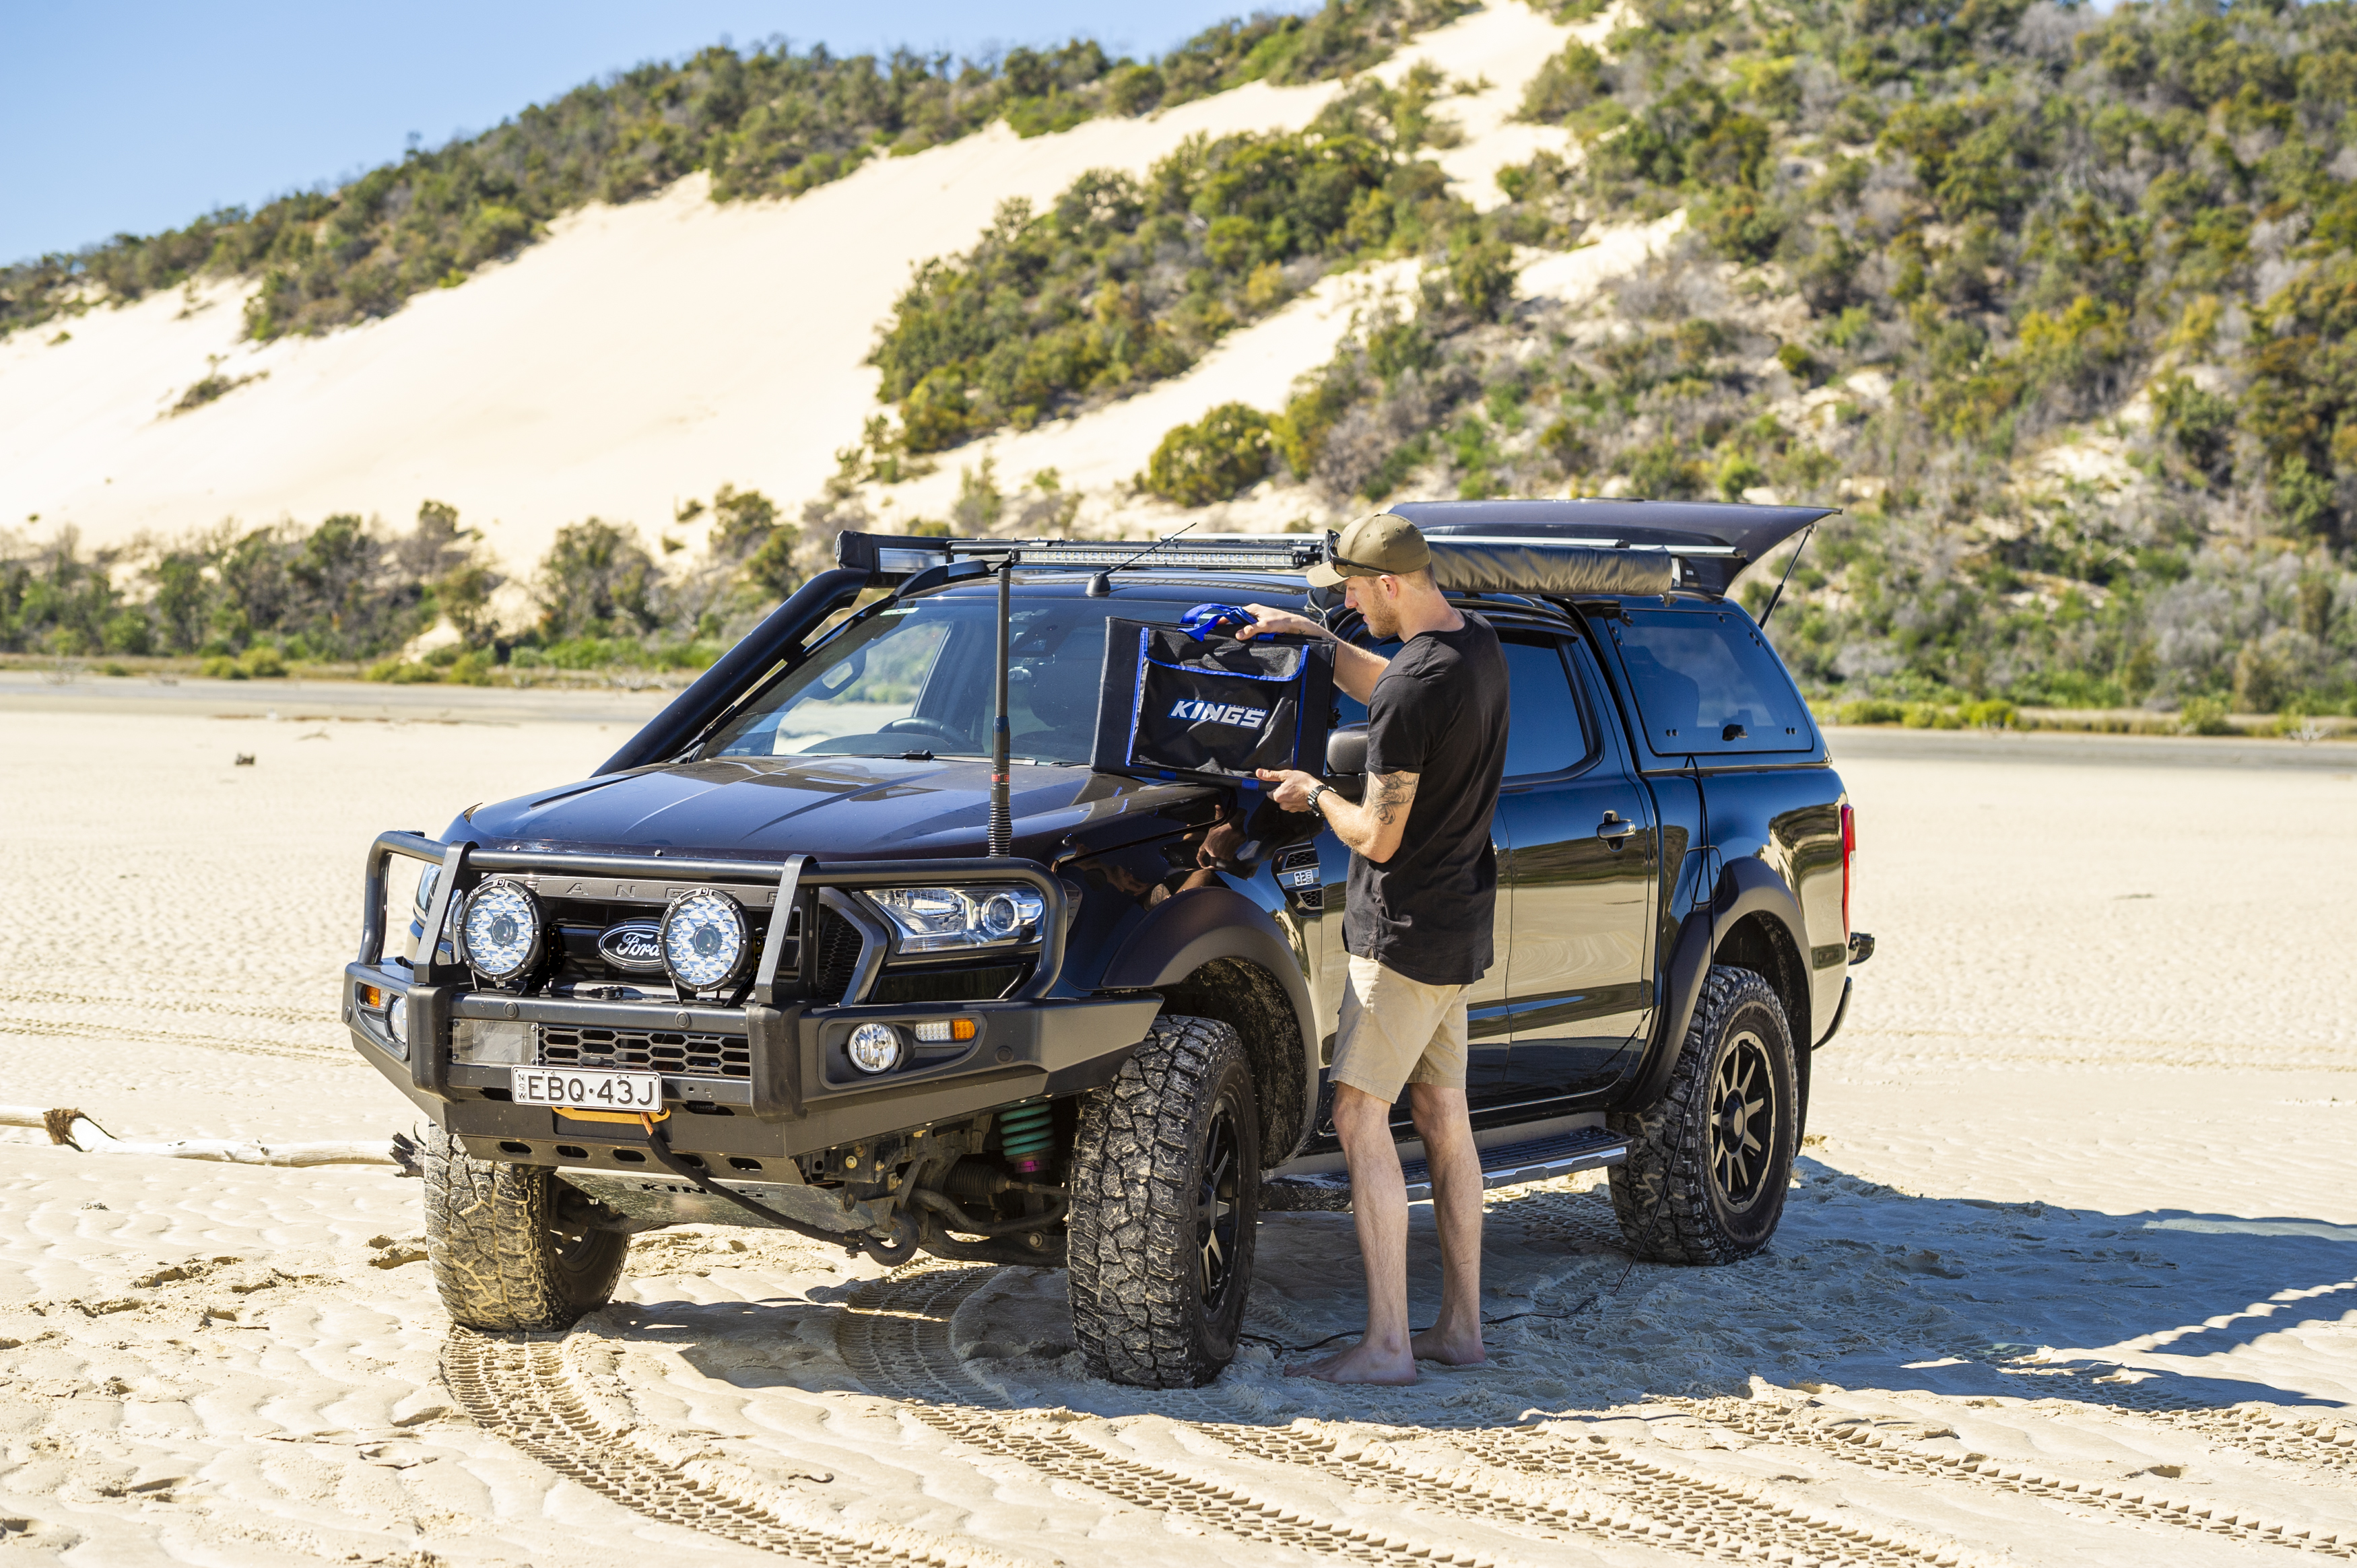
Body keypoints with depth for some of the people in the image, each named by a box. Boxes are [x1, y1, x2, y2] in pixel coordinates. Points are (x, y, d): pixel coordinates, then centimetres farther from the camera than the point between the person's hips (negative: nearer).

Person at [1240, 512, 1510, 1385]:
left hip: (1404, 932, -10)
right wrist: (1308, 637, 23)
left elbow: (1379, 837, -19)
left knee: (1361, 1117, -7)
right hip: (1460, 927, 10)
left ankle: (1387, 1345, -9)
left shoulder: (1413, 689, -23)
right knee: (1442, 1116, 14)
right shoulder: (1479, 648, 6)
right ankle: (1461, 1327, 19)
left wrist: (1315, 796, -1)